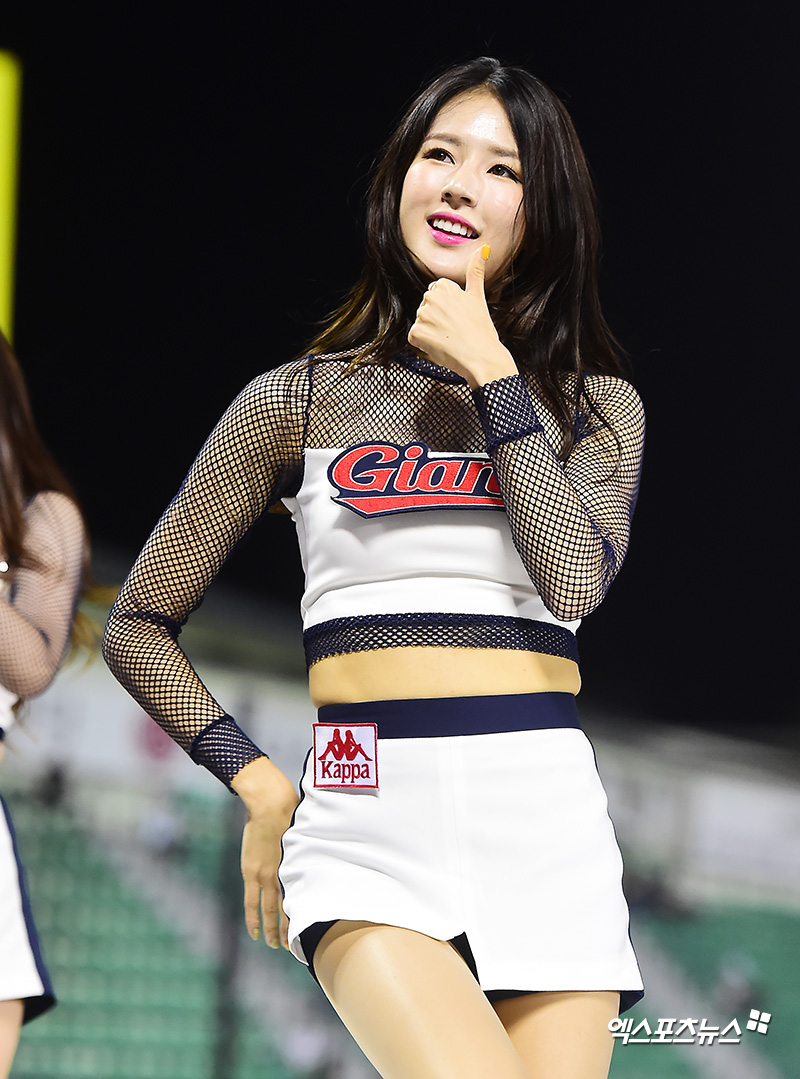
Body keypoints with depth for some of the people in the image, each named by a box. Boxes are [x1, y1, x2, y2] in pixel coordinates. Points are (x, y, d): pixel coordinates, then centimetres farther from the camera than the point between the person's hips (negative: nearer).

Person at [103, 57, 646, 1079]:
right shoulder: (299, 398, 9)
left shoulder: (597, 408, 12)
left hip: (548, 814, 3)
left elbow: (576, 579, -9)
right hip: (368, 820, -2)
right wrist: (258, 784, 3)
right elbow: (137, 626, 13)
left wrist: (490, 371, -4)